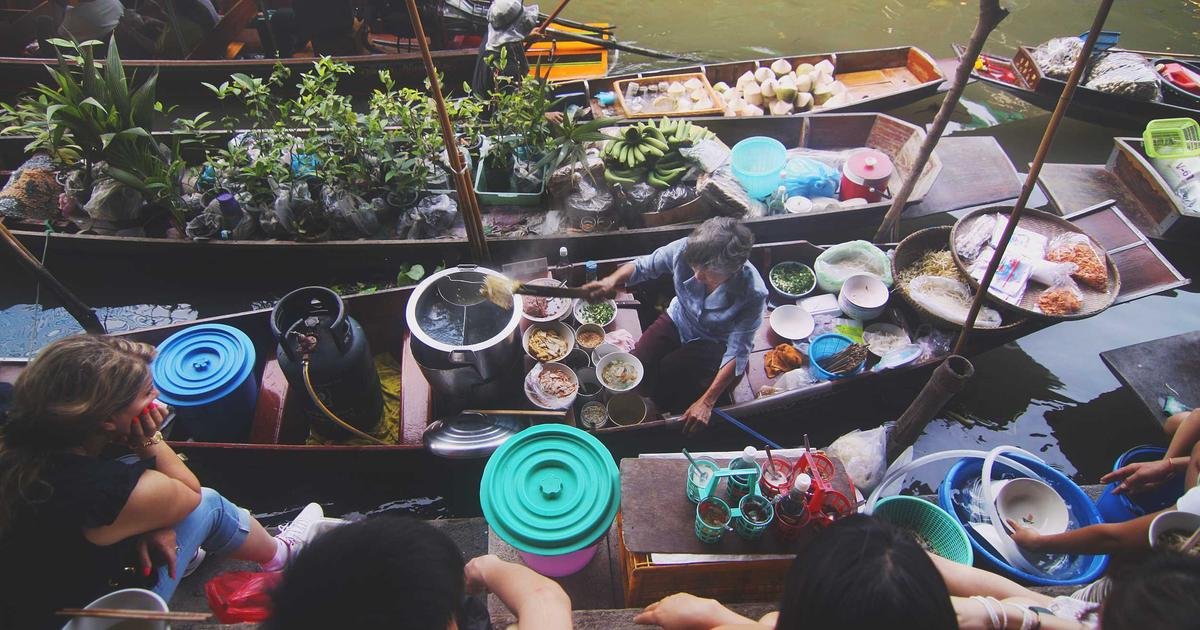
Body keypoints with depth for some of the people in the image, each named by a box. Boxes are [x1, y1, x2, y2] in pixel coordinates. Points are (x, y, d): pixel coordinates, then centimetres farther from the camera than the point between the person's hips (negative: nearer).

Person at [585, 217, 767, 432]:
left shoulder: (752, 294, -35)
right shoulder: (685, 249, -30)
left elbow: (737, 353, -28)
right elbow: (642, 266, -13)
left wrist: (706, 402, -31)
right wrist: (612, 280, -35)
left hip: (713, 342, -3)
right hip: (677, 319, 4)